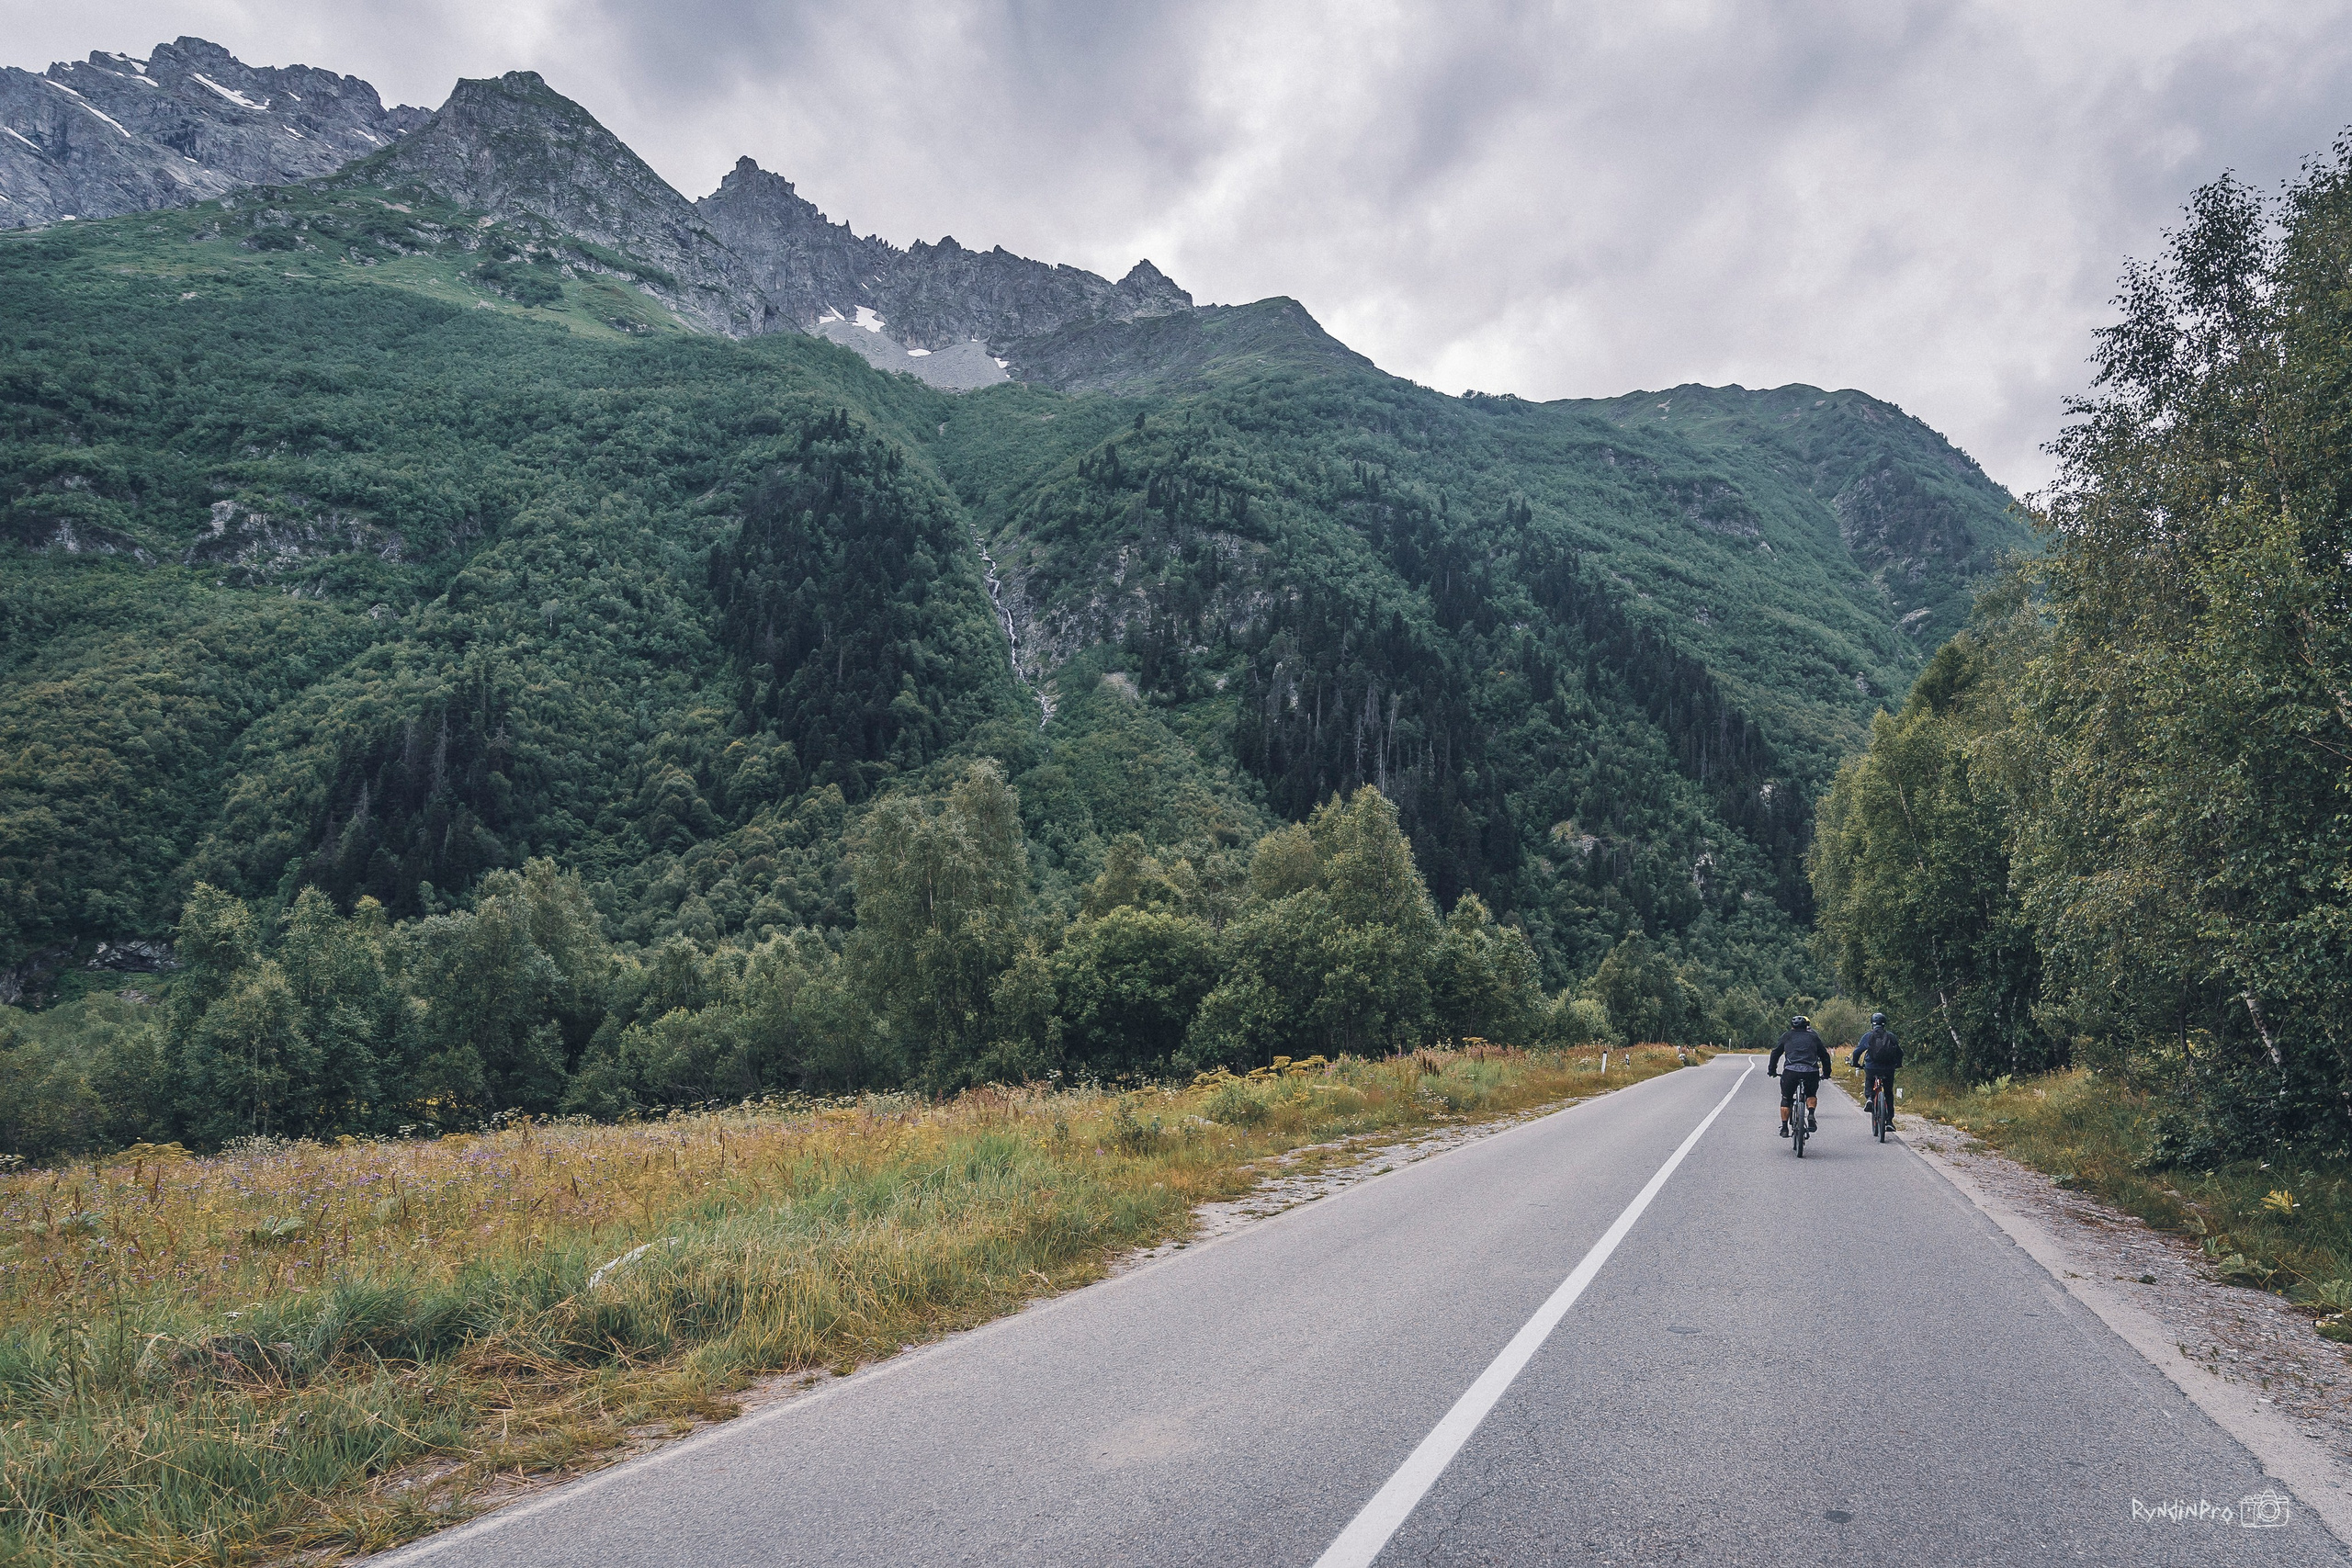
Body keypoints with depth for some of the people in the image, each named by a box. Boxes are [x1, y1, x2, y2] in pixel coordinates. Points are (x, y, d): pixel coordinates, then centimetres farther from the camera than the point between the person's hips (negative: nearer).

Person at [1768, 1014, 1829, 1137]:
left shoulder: (1787, 1036, 20)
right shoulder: (1813, 1037, 22)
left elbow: (1775, 1053, 20)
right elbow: (1825, 1055, 24)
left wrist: (1772, 1070, 29)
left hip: (1791, 1071, -1)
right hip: (1811, 1072, 1)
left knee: (1786, 1099, 17)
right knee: (1811, 1095, 26)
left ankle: (1784, 1128, 13)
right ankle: (1811, 1114, -1)